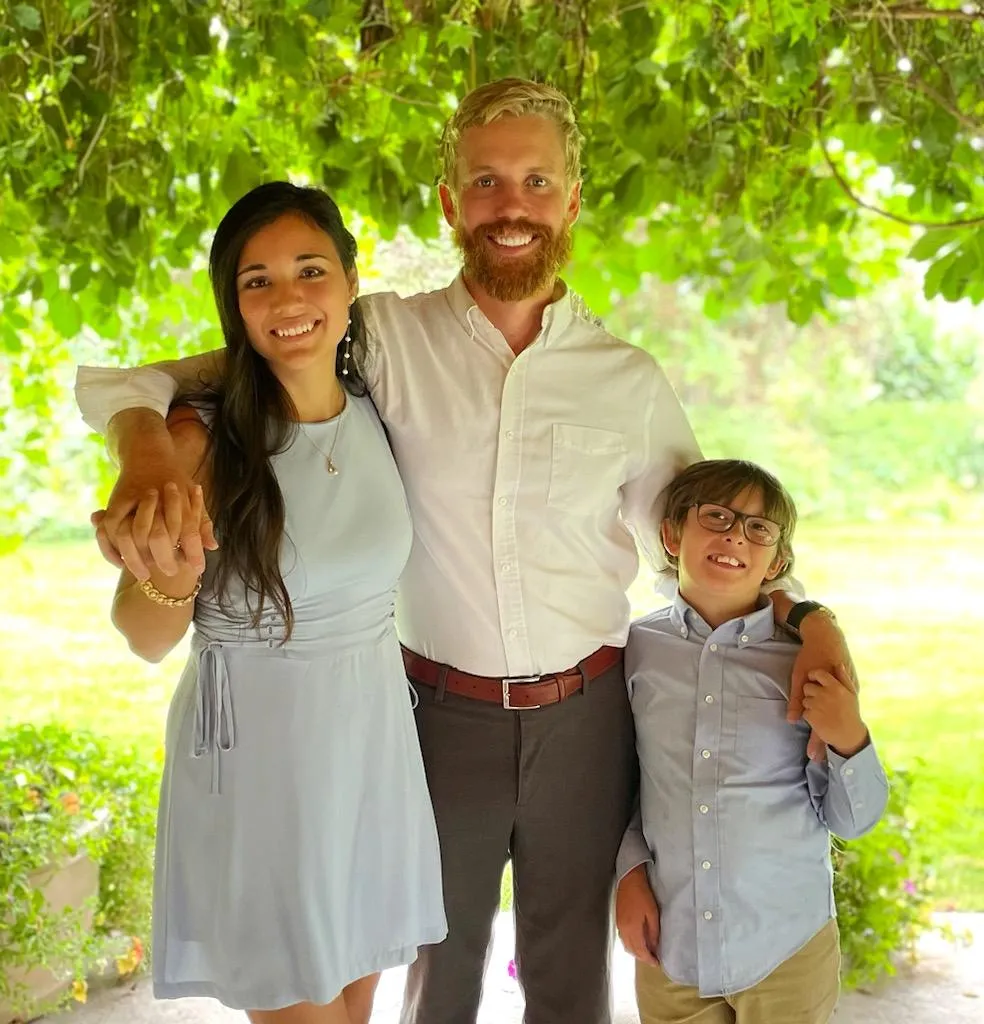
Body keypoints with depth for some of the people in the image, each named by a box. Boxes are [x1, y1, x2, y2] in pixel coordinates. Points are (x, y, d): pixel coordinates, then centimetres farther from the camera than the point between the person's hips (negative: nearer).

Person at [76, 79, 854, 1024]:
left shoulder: (630, 380, -1)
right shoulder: (384, 339, -7)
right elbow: (133, 380, -9)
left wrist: (805, 616, -10)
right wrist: (147, 456, -32)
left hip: (584, 714, 1)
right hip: (442, 713, -1)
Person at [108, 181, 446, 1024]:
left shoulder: (377, 416, -1)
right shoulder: (202, 439, -15)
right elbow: (150, 641, -10)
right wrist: (167, 578, -28)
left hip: (373, 740, 5)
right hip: (256, 756, -4)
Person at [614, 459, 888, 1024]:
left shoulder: (809, 661, -8)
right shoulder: (638, 649, -4)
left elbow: (850, 820, -3)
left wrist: (850, 741, -20)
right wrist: (630, 871, -2)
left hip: (787, 950, -1)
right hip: (669, 944, 1)